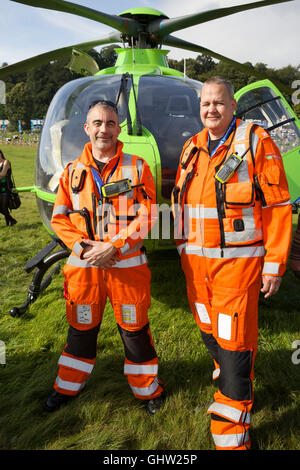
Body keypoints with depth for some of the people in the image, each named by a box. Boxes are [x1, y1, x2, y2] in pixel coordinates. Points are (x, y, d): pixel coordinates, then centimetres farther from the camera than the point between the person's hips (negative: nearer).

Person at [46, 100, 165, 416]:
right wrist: (82, 247, -11)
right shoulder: (73, 171, 6)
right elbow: (59, 217, 5)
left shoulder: (137, 167, 0)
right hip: (83, 265, 2)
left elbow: (147, 216, -7)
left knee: (134, 329, 9)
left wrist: (113, 247, -16)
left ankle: (148, 389, 33)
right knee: (81, 328, 17)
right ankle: (69, 386, 40)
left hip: (127, 264, -2)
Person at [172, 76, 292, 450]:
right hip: (196, 261, 6)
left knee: (234, 342, 0)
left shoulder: (256, 142, -6)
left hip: (238, 261, -6)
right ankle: (238, 383, 47)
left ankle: (231, 434, 17)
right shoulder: (191, 149, 12)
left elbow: (278, 206, -9)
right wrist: (184, 249, 15)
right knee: (209, 332, 18)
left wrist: (274, 264, -12)